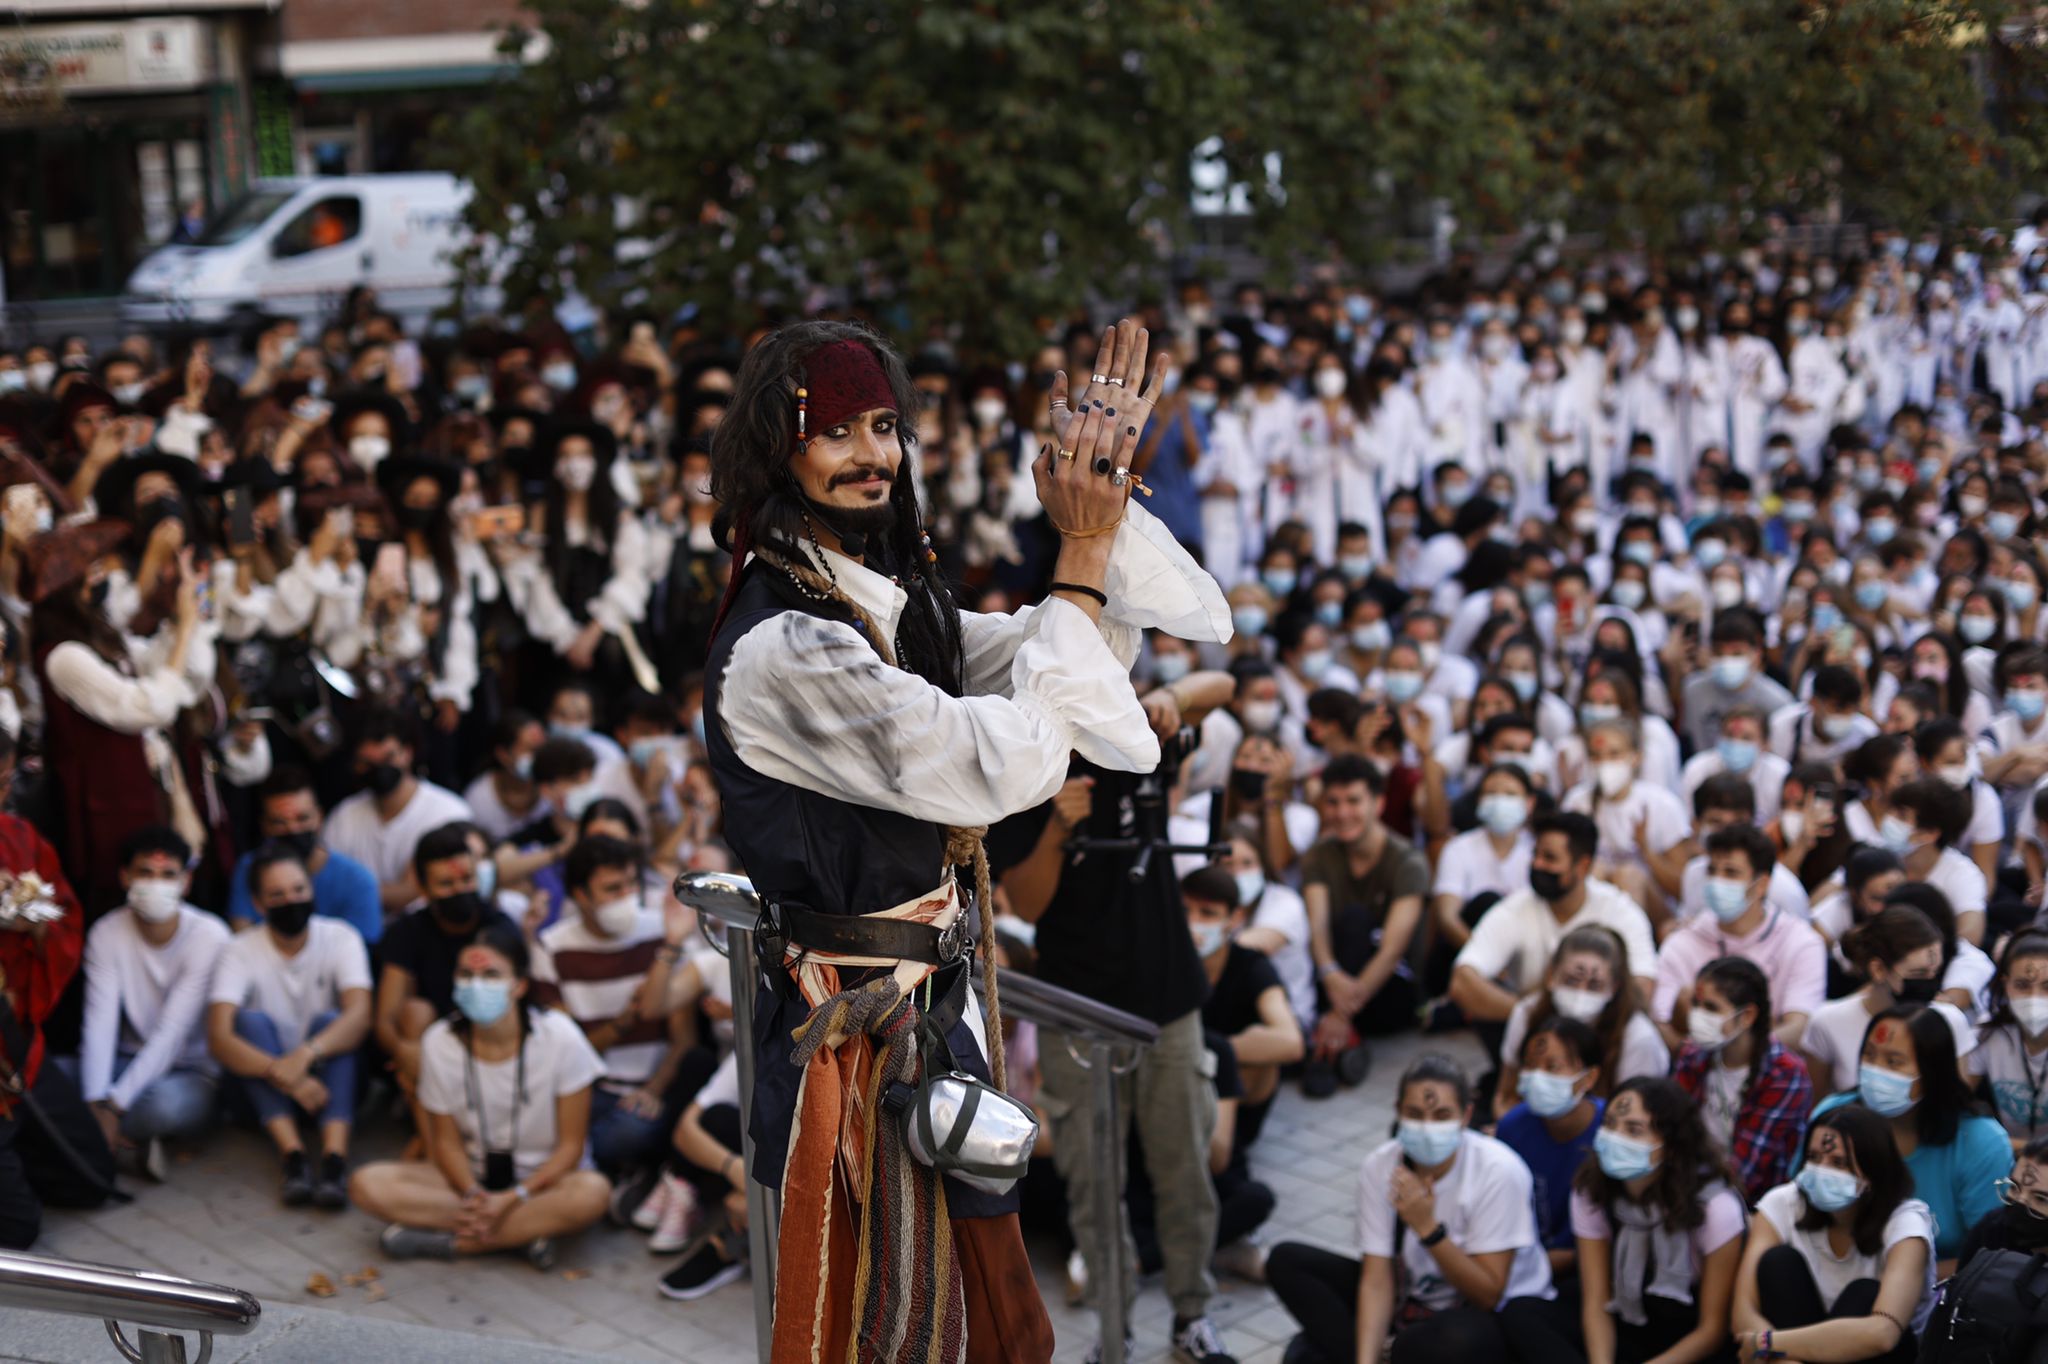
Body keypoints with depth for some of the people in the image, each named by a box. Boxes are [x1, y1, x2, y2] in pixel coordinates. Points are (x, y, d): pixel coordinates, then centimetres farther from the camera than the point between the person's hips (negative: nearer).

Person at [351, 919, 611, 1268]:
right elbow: (446, 1139, 0)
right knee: (367, 1184, -22)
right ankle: (526, 1232, -23)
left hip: (543, 1178, -2)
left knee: (592, 1192, -37)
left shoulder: (559, 1037, -15)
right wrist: (473, 1196, -20)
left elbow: (571, 1144, -11)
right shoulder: (440, 1043, -8)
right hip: (471, 1177, 3)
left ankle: (447, 1242, -24)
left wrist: (512, 1199, -22)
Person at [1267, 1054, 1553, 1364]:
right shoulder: (1379, 1167, -14)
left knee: (1456, 1338, -40)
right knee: (1286, 1260, -9)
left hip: (1498, 1312, -4)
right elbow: (1376, 1280, -15)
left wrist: (1428, 1228, -34)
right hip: (1411, 1296, 4)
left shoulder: (1499, 1171, -24)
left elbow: (1488, 1295, -22)